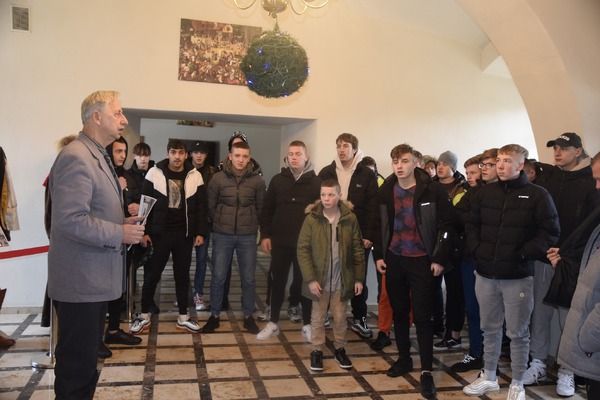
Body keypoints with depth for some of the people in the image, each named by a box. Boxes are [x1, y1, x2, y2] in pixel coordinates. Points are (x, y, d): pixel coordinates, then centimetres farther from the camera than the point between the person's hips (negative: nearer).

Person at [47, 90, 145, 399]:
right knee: (78, 362, 2)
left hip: (95, 278, 10)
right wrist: (119, 234, -19)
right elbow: (70, 220, -26)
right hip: (80, 281, -10)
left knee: (87, 355, 21)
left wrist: (124, 222, 7)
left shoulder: (98, 156, 15)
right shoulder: (75, 157, -18)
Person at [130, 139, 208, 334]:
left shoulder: (195, 176, 2)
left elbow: (201, 207, 4)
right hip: (159, 233, -1)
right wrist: (144, 231, -6)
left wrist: (200, 232, -2)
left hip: (184, 234, 2)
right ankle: (144, 315, 22)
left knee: (182, 276, 10)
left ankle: (183, 317, 21)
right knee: (151, 275, 6)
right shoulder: (155, 173, -2)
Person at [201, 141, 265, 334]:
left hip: (248, 236, 1)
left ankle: (248, 316, 22)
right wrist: (220, 223, 11)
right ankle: (214, 316, 21)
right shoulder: (218, 178, -4)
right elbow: (210, 206, 5)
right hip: (222, 235, 0)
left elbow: (261, 208, 8)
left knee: (248, 278, 7)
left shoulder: (257, 180, -2)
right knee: (218, 277, 6)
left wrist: (250, 224, 10)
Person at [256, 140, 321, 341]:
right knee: (277, 282, 10)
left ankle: (307, 324, 22)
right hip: (280, 242, 2)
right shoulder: (277, 180, 4)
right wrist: (265, 235, 0)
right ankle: (273, 324, 24)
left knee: (305, 283, 7)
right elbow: (267, 210, 6)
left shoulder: (316, 182, -2)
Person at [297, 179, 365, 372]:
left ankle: (340, 349, 34)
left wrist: (359, 278, -2)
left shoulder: (350, 218, -5)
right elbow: (302, 249, -9)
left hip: (342, 280, 1)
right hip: (319, 279, -1)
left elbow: (358, 250, 0)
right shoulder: (312, 218, -9)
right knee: (318, 317, 13)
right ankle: (317, 351, 29)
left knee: (340, 317, 15)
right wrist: (310, 278, -15)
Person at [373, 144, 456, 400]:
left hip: (422, 261, -4)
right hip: (393, 259, 4)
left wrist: (440, 259, -11)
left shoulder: (432, 190, -9)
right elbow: (378, 224, 11)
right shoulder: (386, 191, 3)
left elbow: (447, 225, -8)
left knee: (423, 316, -1)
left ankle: (426, 371, 8)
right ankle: (404, 359, 30)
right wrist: (378, 255, 5)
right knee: (399, 312, 14)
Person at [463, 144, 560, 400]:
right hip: (486, 274, 4)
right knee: (490, 328, 16)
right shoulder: (485, 193, 7)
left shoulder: (537, 195, -5)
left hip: (518, 276, -4)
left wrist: (523, 254, -15)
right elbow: (471, 225, 14)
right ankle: (489, 378, 31)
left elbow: (550, 232, -8)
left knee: (518, 332, 7)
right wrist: (475, 250, 0)